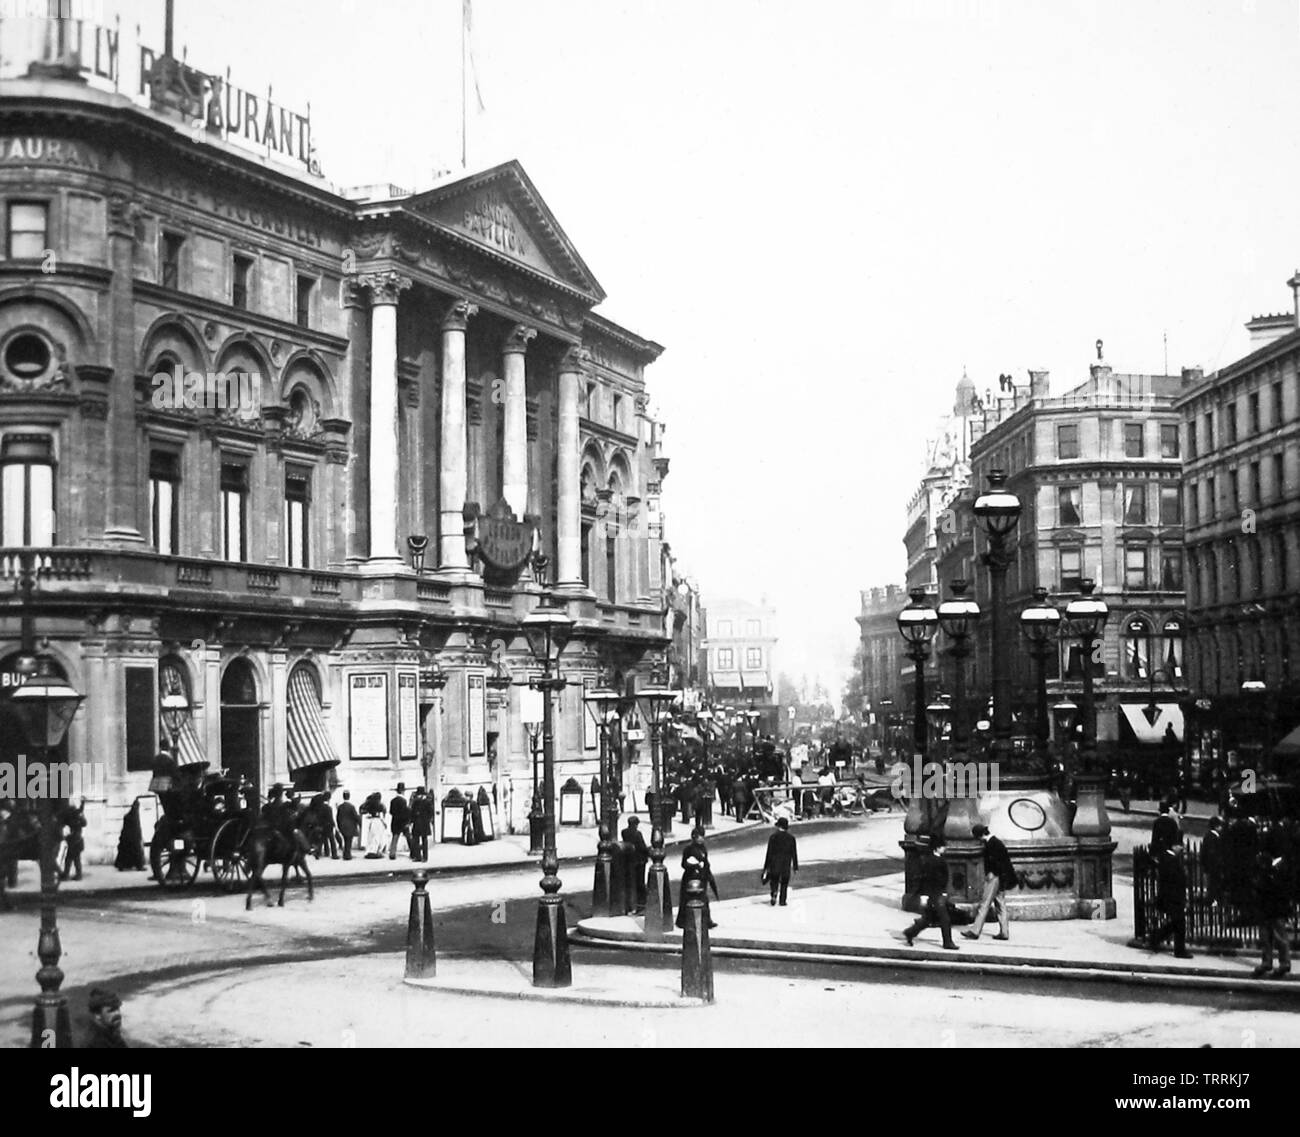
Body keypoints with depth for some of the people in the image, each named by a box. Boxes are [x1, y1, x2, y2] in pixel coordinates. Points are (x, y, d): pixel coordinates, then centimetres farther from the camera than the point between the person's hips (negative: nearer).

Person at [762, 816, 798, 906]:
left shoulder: (773, 837, -7)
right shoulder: (791, 838, -1)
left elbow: (769, 853, -6)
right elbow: (794, 853, 2)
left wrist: (766, 867, -1)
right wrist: (795, 867, 9)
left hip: (774, 864, -1)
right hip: (786, 865, 1)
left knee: (774, 881, 11)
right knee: (784, 883, 11)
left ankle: (774, 893, -16)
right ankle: (782, 901, 9)